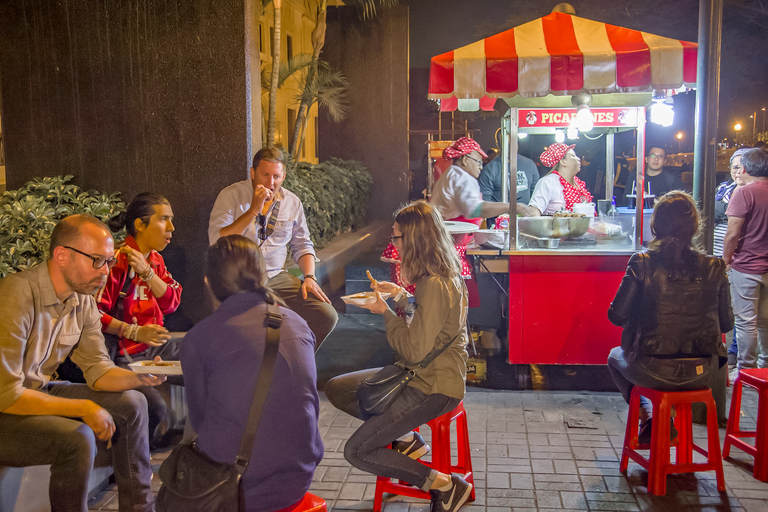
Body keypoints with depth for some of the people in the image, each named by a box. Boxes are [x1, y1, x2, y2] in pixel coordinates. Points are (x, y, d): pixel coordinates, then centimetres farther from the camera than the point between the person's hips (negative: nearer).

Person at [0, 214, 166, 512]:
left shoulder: (83, 300, -2)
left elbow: (96, 368, 3)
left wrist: (138, 377, -17)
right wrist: (84, 409, -23)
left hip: (41, 389, 8)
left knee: (130, 404, 3)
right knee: (76, 438, -30)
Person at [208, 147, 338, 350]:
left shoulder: (292, 202, 9)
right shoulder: (230, 196, -4)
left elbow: (302, 244, 19)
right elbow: (217, 242, -16)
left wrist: (309, 276, 1)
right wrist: (253, 210, -19)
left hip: (278, 278, 4)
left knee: (327, 316, -12)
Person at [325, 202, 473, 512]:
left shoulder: (435, 285, -25)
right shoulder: (442, 275, 5)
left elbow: (415, 351, -25)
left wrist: (386, 312, -13)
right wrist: (401, 296, 10)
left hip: (433, 387, -10)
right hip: (418, 374, 10)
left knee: (356, 451, -11)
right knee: (336, 389, 11)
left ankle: (444, 485, -3)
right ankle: (406, 438, 10)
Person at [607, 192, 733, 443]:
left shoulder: (643, 264, -13)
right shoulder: (713, 268, -6)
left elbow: (616, 316, -10)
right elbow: (726, 324, 2)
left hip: (654, 372, -3)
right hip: (700, 374, 3)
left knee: (615, 356, 31)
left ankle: (648, 416, 15)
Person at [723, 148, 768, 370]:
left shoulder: (744, 192, -14)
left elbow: (733, 233, -18)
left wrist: (725, 259, -5)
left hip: (746, 266, -7)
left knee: (746, 321, 0)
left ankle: (746, 370, 7)